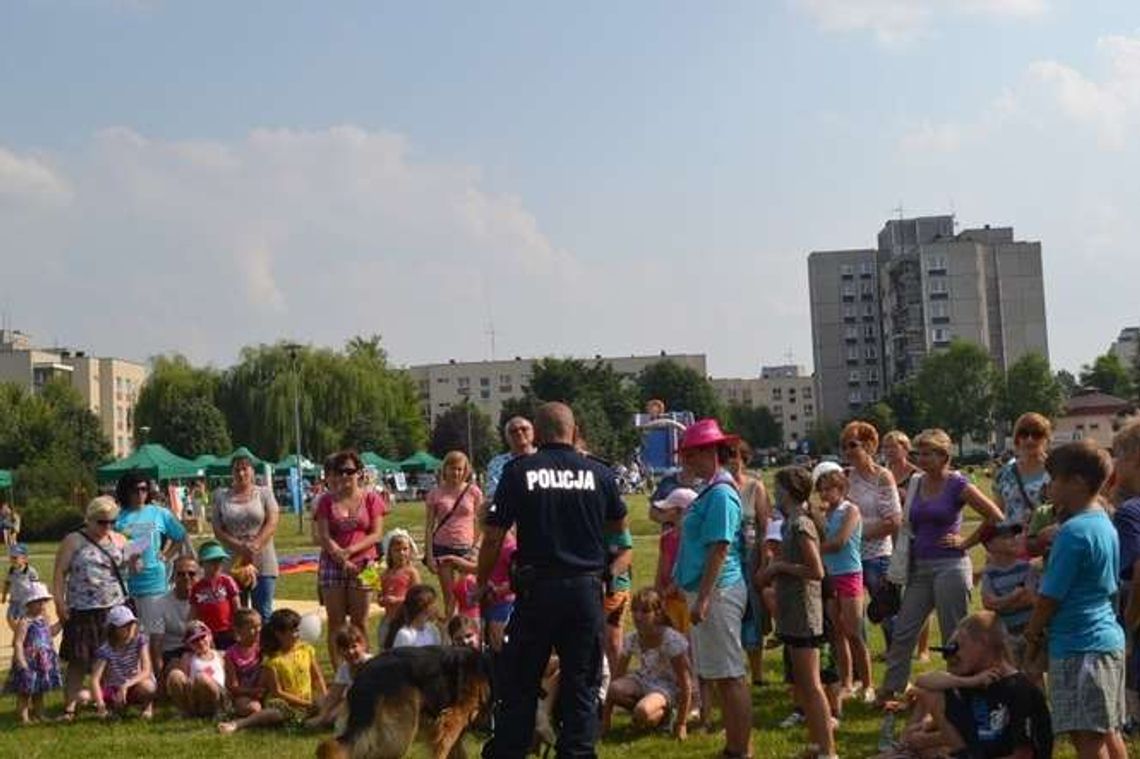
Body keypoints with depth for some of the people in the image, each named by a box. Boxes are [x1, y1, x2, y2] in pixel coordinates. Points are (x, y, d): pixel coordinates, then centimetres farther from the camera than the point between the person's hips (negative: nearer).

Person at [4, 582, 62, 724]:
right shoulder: (25, 621, -17)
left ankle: (38, 715, 29)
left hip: (44, 662, 8)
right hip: (29, 661, -8)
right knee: (25, 691, -1)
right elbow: (18, 643, -21)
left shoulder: (44, 618, 8)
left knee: (39, 690, 18)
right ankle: (24, 718, 5)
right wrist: (21, 662, -27)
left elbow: (51, 632, 26)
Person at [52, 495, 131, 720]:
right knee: (79, 660, 0)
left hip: (116, 610, 4)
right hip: (83, 611, -3)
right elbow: (59, 574, -2)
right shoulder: (73, 541, 1)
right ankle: (69, 707, 5)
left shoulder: (120, 540, 12)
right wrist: (59, 603, -10)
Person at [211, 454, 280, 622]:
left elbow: (272, 523, -2)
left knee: (264, 612, 1)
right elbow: (217, 530, 3)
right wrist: (240, 547, -12)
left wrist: (255, 546, -17)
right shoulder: (221, 496, 9)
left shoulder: (264, 493, 7)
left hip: (263, 564, -1)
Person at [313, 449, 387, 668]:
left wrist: (351, 550, -14)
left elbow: (377, 534, -1)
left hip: (363, 564, -1)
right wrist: (342, 558, -13)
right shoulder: (327, 500, 7)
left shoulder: (371, 498, 4)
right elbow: (323, 536, -1)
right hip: (332, 565, 1)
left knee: (359, 623, 2)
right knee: (336, 623, 1)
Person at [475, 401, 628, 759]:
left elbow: (493, 536, -5)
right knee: (582, 683, 11)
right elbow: (618, 525, 15)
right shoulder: (599, 473, 0)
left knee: (518, 681, 10)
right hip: (586, 587, 1)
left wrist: (482, 582, 8)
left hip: (537, 588, -1)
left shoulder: (518, 471, -5)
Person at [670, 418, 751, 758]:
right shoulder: (711, 491, 14)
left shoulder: (721, 494, -16)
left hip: (718, 592, -10)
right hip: (705, 591, 10)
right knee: (722, 676, 15)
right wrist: (695, 595, 23)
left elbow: (720, 549, -21)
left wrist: (702, 598, -22)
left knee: (730, 676, -5)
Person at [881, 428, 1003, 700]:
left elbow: (995, 517, -7)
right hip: (919, 567, 6)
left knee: (954, 636, 2)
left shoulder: (957, 484, -8)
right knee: (902, 631, 6)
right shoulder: (916, 484, 8)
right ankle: (890, 689, 13)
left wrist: (967, 541, -3)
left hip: (950, 566, -6)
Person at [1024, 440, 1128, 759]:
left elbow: (1050, 597, -14)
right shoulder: (1105, 524, 10)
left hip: (1078, 645, -9)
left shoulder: (1073, 532, -17)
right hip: (1108, 639, 10)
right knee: (1109, 733, 15)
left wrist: (1033, 636, 0)